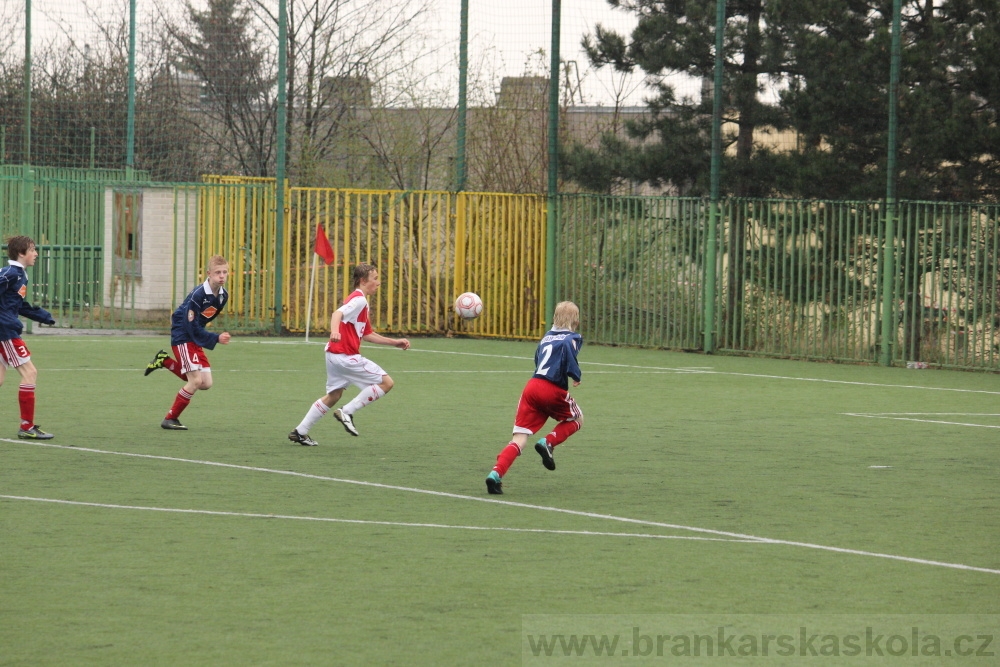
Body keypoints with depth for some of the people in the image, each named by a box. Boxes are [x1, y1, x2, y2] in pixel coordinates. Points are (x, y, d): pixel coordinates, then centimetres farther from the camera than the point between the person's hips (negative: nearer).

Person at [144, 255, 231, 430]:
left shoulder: (223, 296, -2)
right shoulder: (197, 295, -26)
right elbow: (193, 328, -24)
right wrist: (216, 338, -26)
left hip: (196, 338, 8)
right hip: (182, 337, -8)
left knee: (206, 384, 5)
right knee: (196, 380, -17)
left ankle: (165, 361, 21)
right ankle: (170, 419, -1)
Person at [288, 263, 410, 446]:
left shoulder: (361, 301, 21)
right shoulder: (359, 300, -11)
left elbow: (367, 335, 25)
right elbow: (338, 313, -29)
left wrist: (394, 342, 22)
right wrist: (335, 331, -49)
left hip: (334, 354, 10)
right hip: (346, 356, -10)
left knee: (334, 396, 20)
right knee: (386, 382, -7)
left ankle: (300, 432, 20)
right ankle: (347, 412, -7)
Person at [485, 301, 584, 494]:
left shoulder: (546, 337, 22)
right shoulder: (571, 338, 2)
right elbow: (569, 356, -17)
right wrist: (576, 376, -3)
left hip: (532, 386, 5)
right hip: (554, 391, -5)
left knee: (519, 438, 0)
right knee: (576, 419, 24)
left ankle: (496, 473, -20)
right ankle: (548, 442, 0)